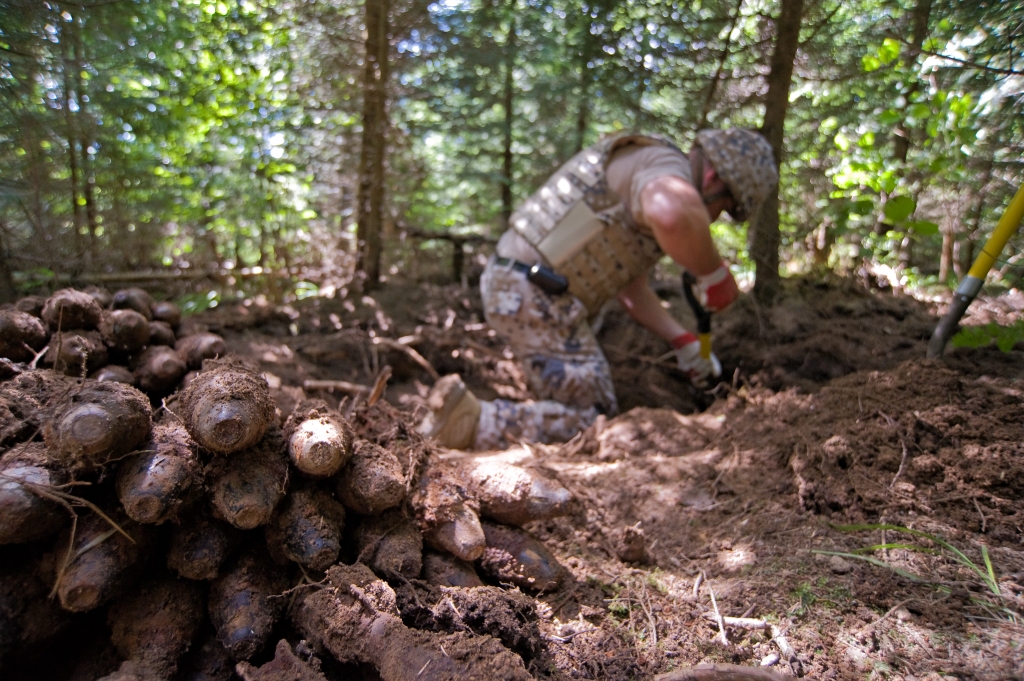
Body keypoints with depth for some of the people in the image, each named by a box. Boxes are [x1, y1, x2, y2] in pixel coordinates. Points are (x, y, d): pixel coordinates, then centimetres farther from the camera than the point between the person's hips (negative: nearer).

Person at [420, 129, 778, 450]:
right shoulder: (666, 163, -10)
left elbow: (629, 285, 25)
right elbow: (671, 213, -39)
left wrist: (683, 342, 21)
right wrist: (715, 274, -21)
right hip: (536, 296, -11)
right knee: (592, 421, -3)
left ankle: (460, 407, 16)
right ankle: (470, 422, -12)